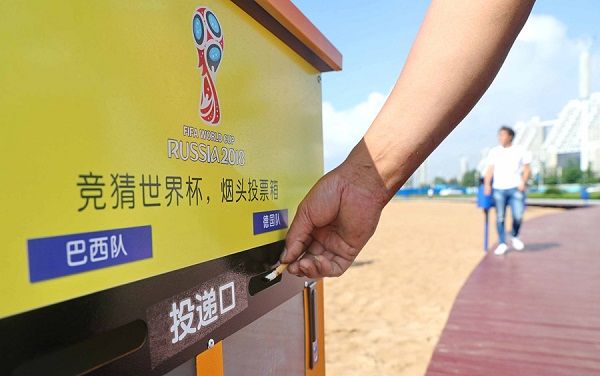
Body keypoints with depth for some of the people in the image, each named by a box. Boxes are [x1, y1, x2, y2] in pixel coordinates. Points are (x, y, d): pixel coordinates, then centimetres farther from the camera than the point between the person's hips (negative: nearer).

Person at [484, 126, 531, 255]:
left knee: (518, 216, -9)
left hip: (515, 188, -1)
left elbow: (526, 169, 8)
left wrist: (523, 182, -8)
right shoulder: (494, 152, 10)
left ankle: (515, 236, 19)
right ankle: (502, 243, 11)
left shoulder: (520, 151, 7)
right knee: (500, 217, 1)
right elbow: (490, 169, 7)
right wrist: (487, 184, -7)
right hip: (499, 189, 1)